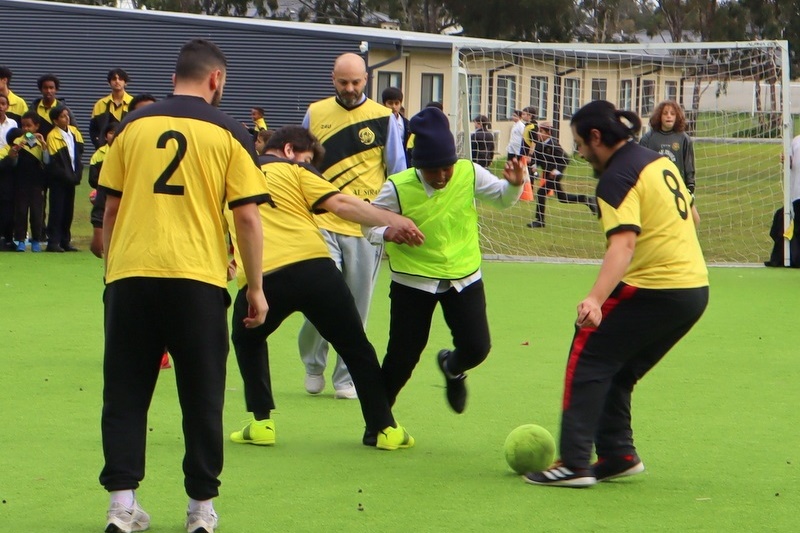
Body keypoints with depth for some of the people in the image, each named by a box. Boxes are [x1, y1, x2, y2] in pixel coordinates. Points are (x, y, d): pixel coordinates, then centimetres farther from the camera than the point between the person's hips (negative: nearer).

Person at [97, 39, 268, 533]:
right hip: (198, 277, -2)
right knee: (202, 396, 9)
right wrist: (256, 287, 7)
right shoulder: (228, 133, 2)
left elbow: (110, 209, 11)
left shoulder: (133, 125, 8)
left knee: (125, 394, 9)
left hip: (130, 274, 2)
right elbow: (247, 217, -1)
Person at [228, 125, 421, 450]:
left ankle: (261, 423, 19)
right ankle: (384, 428, 8)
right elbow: (339, 203, 1)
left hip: (259, 277, 2)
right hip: (312, 266, -2)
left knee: (248, 341, 30)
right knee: (356, 347, 10)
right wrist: (392, 221, -2)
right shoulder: (293, 170, 14)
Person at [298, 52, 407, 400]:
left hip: (366, 228, 0)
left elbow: (398, 175, 7)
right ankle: (313, 364, 12)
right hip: (323, 224, 0)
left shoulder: (383, 118, 3)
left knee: (356, 308, 4)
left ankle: (346, 378, 16)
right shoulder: (315, 114, 7)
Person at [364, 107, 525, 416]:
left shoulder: (470, 174, -10)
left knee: (476, 347, -7)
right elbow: (369, 223, -7)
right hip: (413, 281, -2)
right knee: (403, 355, 0)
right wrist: (387, 233, -29)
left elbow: (502, 198, 7)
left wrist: (515, 184, -15)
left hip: (464, 277, 2)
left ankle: (452, 369, 31)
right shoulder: (398, 187, -18)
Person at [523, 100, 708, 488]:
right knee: (617, 371, 18)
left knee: (588, 358, -3)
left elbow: (623, 243, -28)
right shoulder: (659, 161, 12)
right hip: (695, 286, 9)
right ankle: (619, 455, 16)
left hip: (655, 291, -9)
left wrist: (595, 299, -39)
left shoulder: (617, 178, -14)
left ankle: (574, 463, -8)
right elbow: (689, 215, 24)